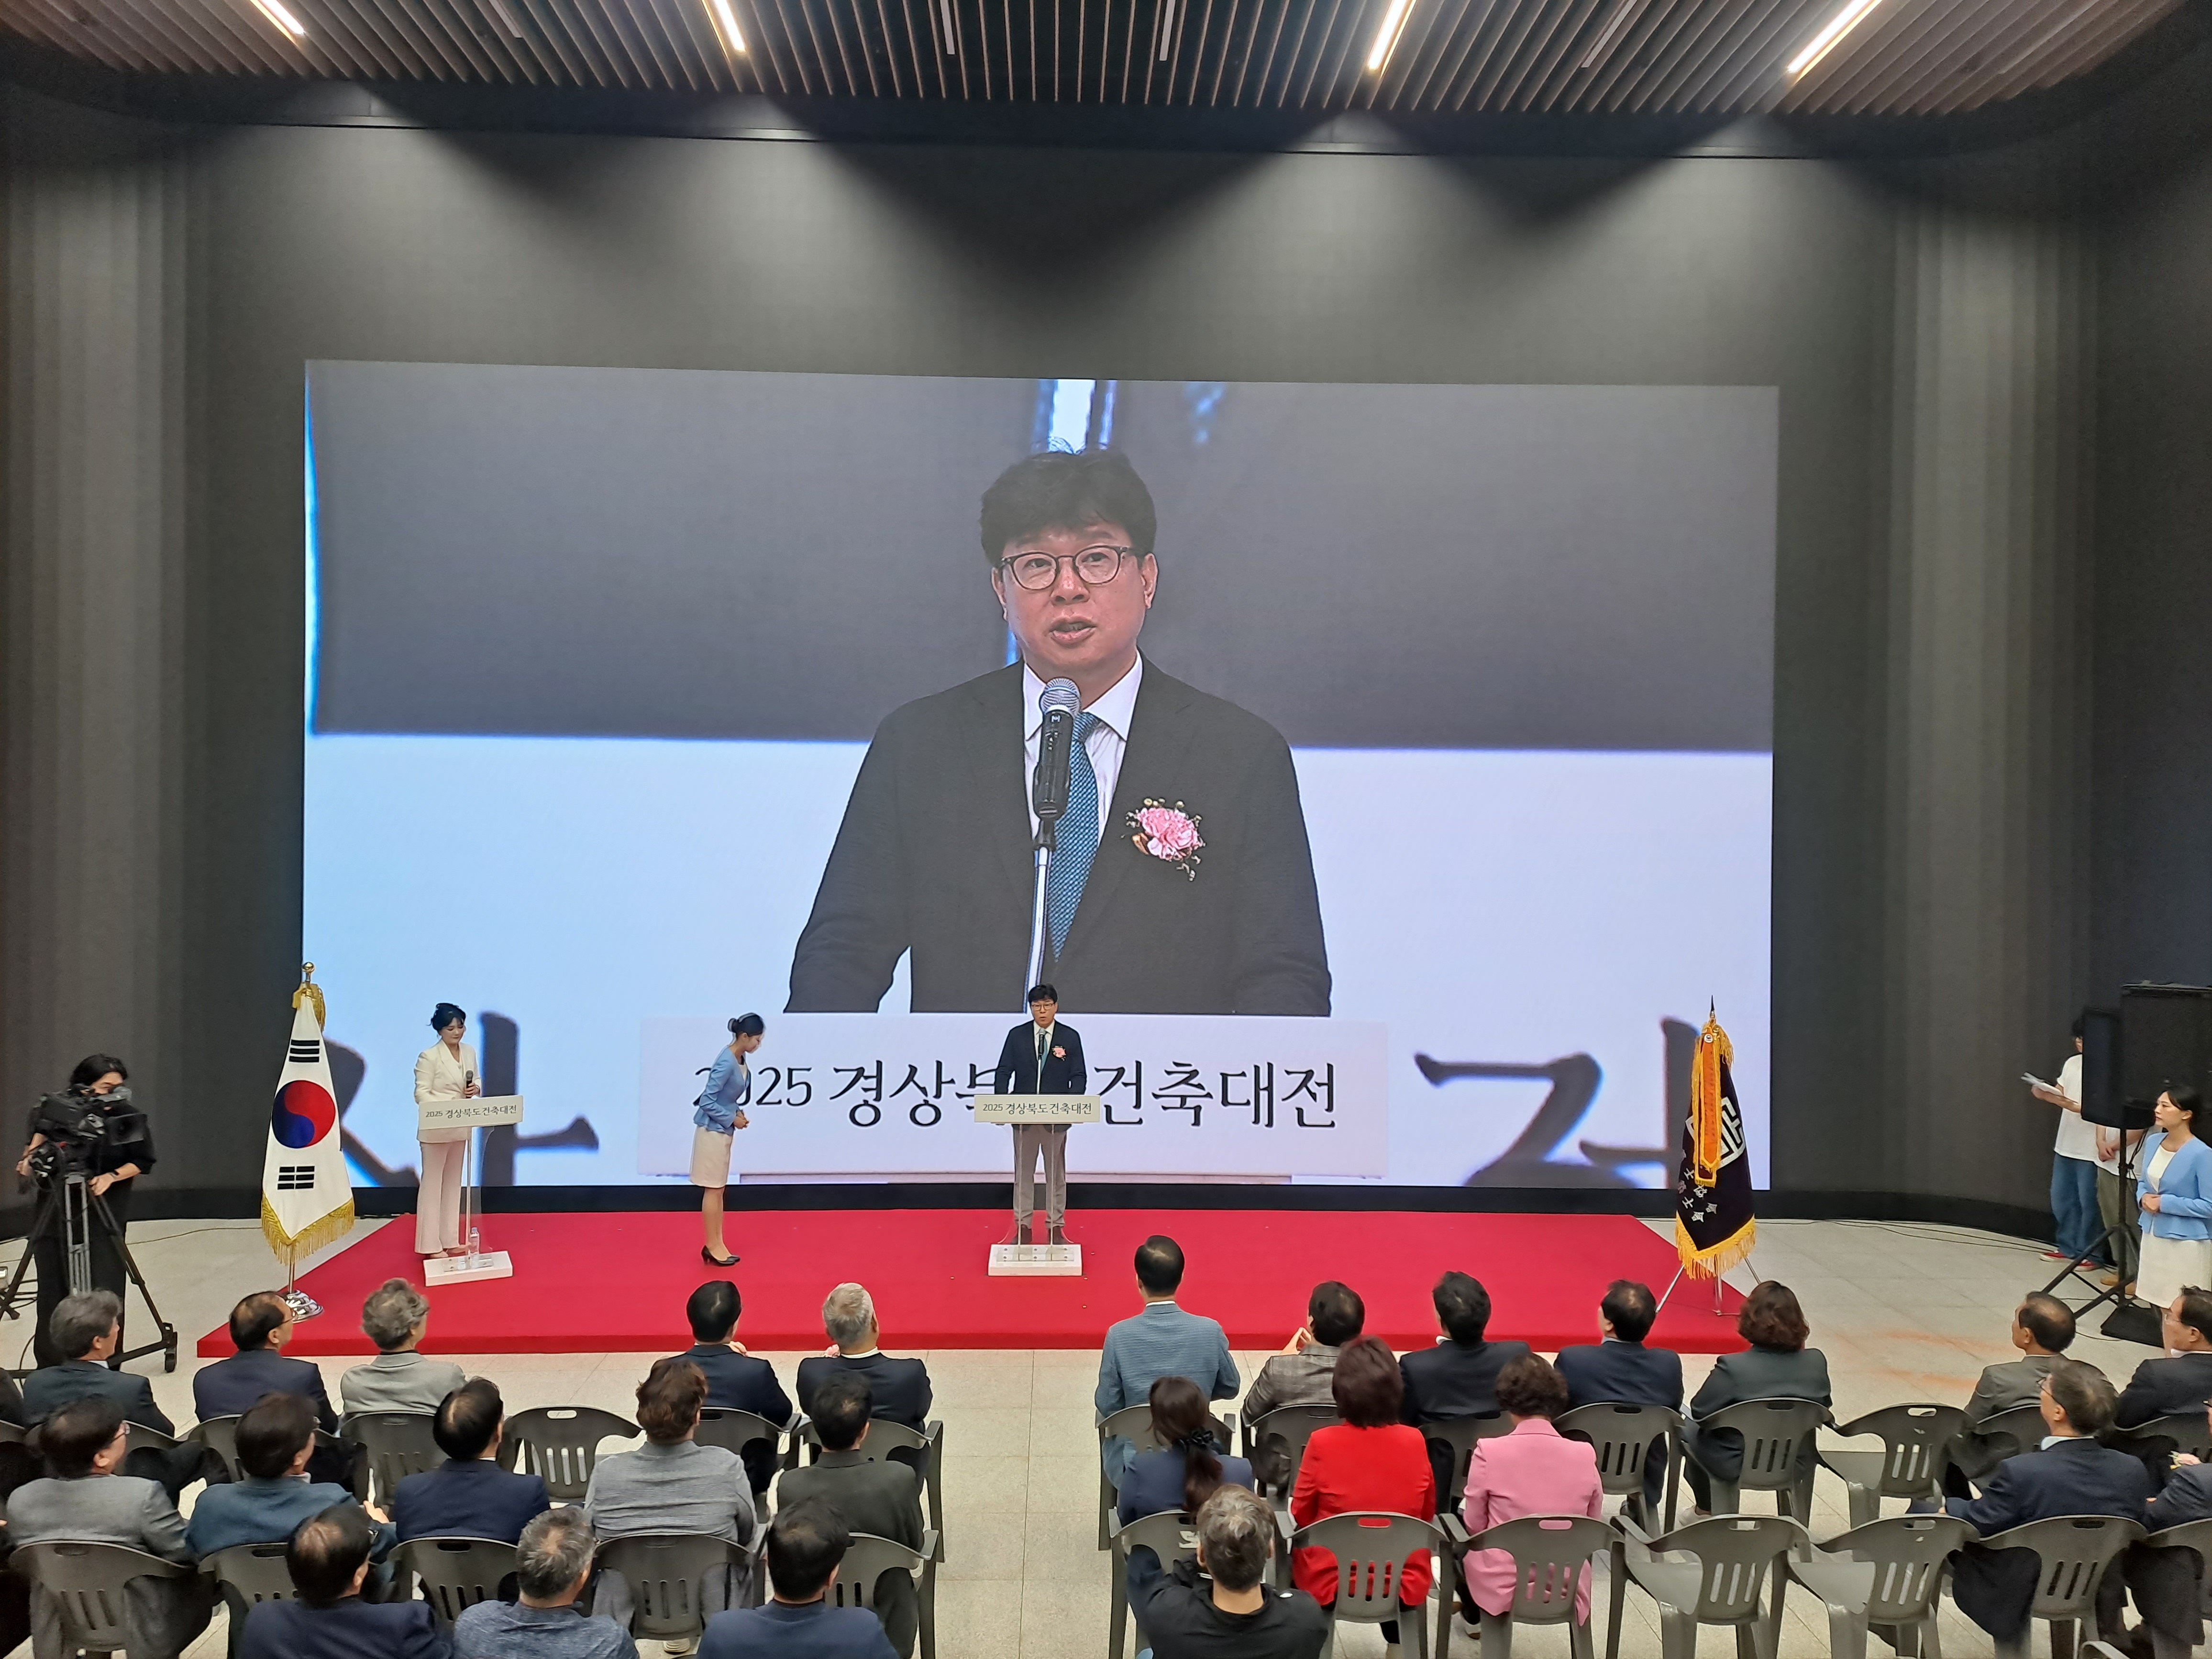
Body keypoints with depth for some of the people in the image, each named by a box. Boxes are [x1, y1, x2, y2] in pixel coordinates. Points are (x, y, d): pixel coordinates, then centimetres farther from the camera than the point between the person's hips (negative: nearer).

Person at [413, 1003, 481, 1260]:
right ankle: (430, 1244, 7)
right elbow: (422, 1094, -15)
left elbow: (478, 1079, 16)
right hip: (435, 1128, -7)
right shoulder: (429, 1057, -13)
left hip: (460, 1127, 7)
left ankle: (450, 1240, 23)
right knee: (433, 1183, 0)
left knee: (453, 1183, 14)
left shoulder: (470, 1051, 6)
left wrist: (476, 1088, -8)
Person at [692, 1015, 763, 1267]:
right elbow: (707, 1102, -23)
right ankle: (713, 1246, 10)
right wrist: (733, 1119, -15)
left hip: (723, 1131, 9)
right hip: (713, 1131, -9)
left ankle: (716, 1244, 23)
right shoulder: (726, 1063, -24)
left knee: (719, 1189, 15)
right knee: (713, 1190, 1)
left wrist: (738, 1113, 1)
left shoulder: (740, 1059, 3)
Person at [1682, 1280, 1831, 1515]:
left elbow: (1700, 1413, -15)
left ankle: (1706, 1507, 42)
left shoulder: (1731, 1368, -27)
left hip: (1737, 1467, -5)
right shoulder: (1816, 1362, -15)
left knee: (1689, 1431, 26)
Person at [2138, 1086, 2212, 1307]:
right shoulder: (2153, 1142, 2)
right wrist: (2143, 1196, -4)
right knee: (2155, 1299, 16)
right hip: (2152, 1236, 7)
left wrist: (2165, 1203, -19)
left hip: (2186, 1242, -7)